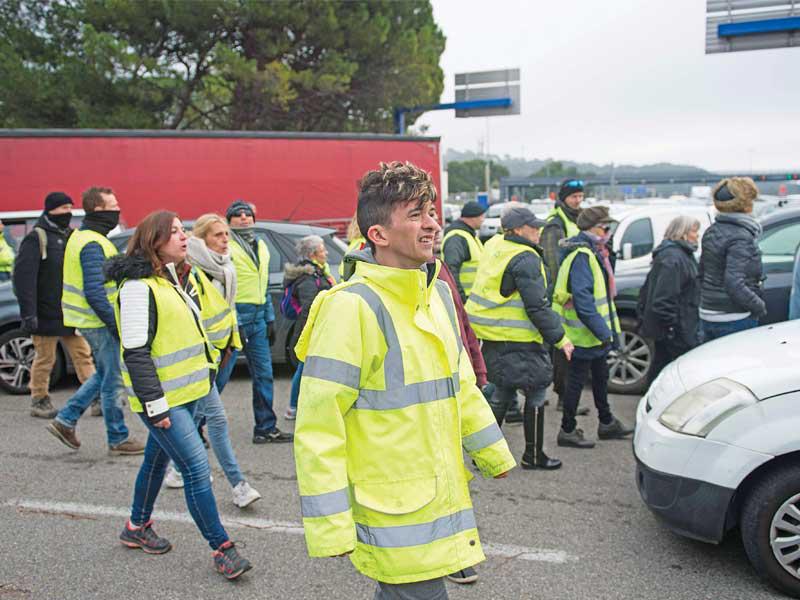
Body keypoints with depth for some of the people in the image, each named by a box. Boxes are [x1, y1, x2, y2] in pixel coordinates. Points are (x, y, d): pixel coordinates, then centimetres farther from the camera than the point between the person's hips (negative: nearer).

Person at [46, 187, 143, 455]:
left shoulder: (82, 236, 13)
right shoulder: (93, 244, -19)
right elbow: (94, 293, -25)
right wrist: (117, 324, -21)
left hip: (93, 321, 10)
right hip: (99, 322, -10)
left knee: (104, 375, 21)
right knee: (113, 380, 1)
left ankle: (66, 420, 24)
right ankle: (118, 439, 13)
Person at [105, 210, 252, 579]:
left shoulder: (181, 278, 11)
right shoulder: (139, 287, -18)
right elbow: (135, 353, -20)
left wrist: (208, 371, 21)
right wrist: (155, 405, -21)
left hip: (187, 391, 9)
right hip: (162, 399, -9)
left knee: (158, 458, 21)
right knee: (196, 467, -9)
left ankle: (137, 527, 40)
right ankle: (221, 549, 0)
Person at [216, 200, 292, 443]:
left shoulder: (261, 247, 18)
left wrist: (270, 319, 18)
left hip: (258, 317, 7)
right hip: (235, 316, -7)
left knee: (264, 374, 8)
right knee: (220, 375, -4)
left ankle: (266, 428, 16)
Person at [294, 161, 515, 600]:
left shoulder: (438, 294, 8)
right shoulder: (352, 306, -18)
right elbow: (318, 424, -19)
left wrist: (494, 454, 25)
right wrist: (329, 527, -20)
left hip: (441, 497, 8)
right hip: (393, 517, -7)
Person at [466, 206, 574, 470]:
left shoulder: (495, 250, 13)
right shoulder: (526, 259, -16)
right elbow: (537, 306, -20)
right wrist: (559, 338, -13)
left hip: (493, 339, 9)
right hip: (517, 340, -9)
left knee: (503, 391, 18)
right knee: (536, 392, 4)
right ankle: (533, 456, 14)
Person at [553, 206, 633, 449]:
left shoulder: (592, 252, 12)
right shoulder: (581, 256, -21)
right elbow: (582, 299, -28)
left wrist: (606, 329, 19)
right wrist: (602, 330, -27)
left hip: (596, 331, 10)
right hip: (583, 332, -10)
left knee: (600, 376, 20)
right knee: (578, 379, 0)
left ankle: (607, 422, 35)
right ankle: (567, 431, 11)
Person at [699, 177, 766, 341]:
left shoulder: (712, 232, 8)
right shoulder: (741, 237, -17)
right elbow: (734, 285, -25)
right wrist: (760, 306, -14)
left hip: (707, 315, 8)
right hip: (735, 321, -8)